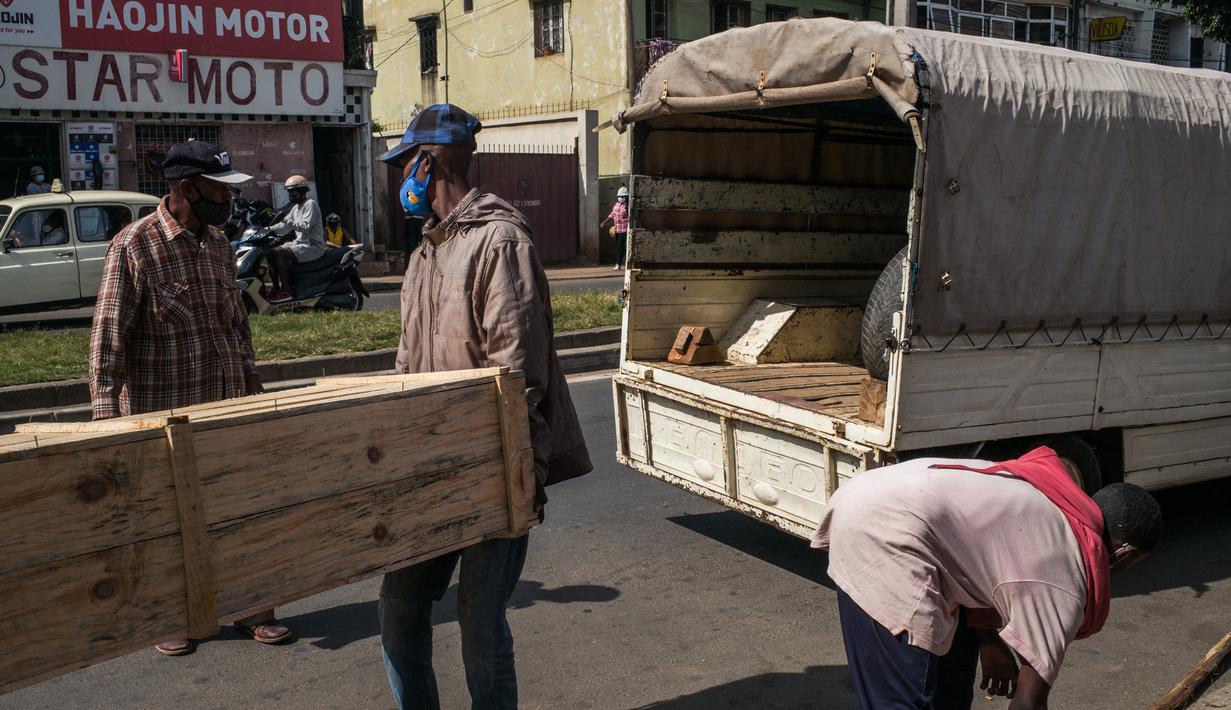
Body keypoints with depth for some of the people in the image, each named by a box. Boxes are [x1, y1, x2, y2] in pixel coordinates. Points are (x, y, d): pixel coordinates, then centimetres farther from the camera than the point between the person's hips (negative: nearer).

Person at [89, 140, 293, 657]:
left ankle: (249, 607, 24)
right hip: (163, 412, -5)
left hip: (227, 405, 5)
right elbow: (108, 339, -14)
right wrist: (106, 419, -18)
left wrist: (251, 389, 16)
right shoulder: (135, 245, -12)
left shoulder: (218, 244, 7)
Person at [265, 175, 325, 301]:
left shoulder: (311, 204, -9)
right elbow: (285, 227, 18)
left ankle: (286, 291, -25)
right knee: (270, 253, -1)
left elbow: (306, 226, -22)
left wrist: (288, 221, -24)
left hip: (312, 246, -10)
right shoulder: (296, 208, 20)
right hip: (300, 243, 10)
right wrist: (269, 229, 4)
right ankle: (276, 288, 0)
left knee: (279, 253, -26)